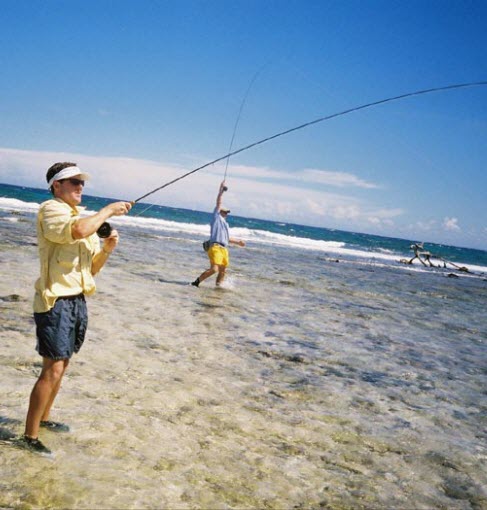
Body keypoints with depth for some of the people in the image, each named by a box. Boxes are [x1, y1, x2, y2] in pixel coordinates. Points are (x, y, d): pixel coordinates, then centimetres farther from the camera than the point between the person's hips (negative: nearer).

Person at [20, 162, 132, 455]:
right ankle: (30, 435, 1)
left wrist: (107, 249, -2)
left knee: (62, 364, 17)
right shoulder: (51, 210, -9)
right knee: (53, 369, -9)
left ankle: (44, 418, 33)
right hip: (55, 301, -8)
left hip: (78, 301, 8)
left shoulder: (85, 218, 16)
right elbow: (78, 231, -32)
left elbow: (92, 268, 17)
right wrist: (109, 210, -18)